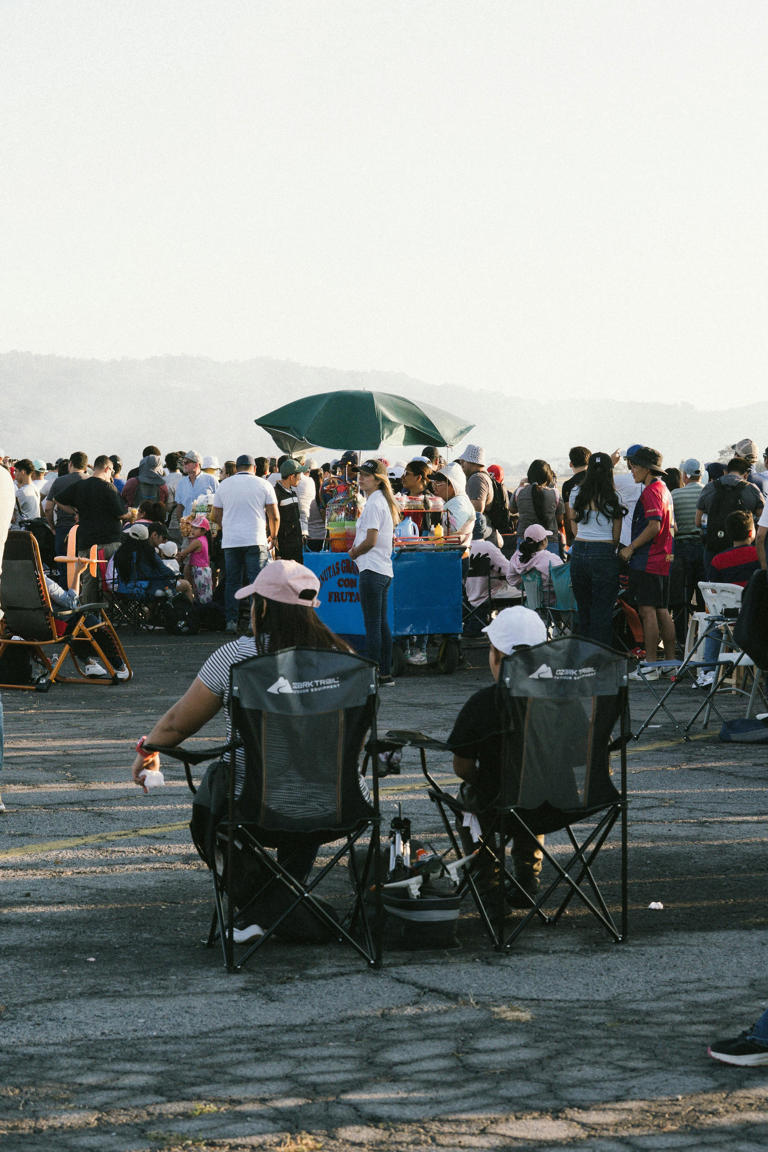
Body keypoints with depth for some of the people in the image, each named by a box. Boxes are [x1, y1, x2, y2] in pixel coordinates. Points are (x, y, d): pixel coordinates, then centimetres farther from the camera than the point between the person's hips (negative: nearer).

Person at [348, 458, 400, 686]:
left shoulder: (373, 503, -14)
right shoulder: (383, 501, 16)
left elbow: (370, 541, -18)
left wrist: (354, 552, -2)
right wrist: (357, 550, 10)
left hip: (371, 570, -10)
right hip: (384, 570, 10)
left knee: (372, 624, -8)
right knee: (382, 623, 12)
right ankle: (385, 673, 15)